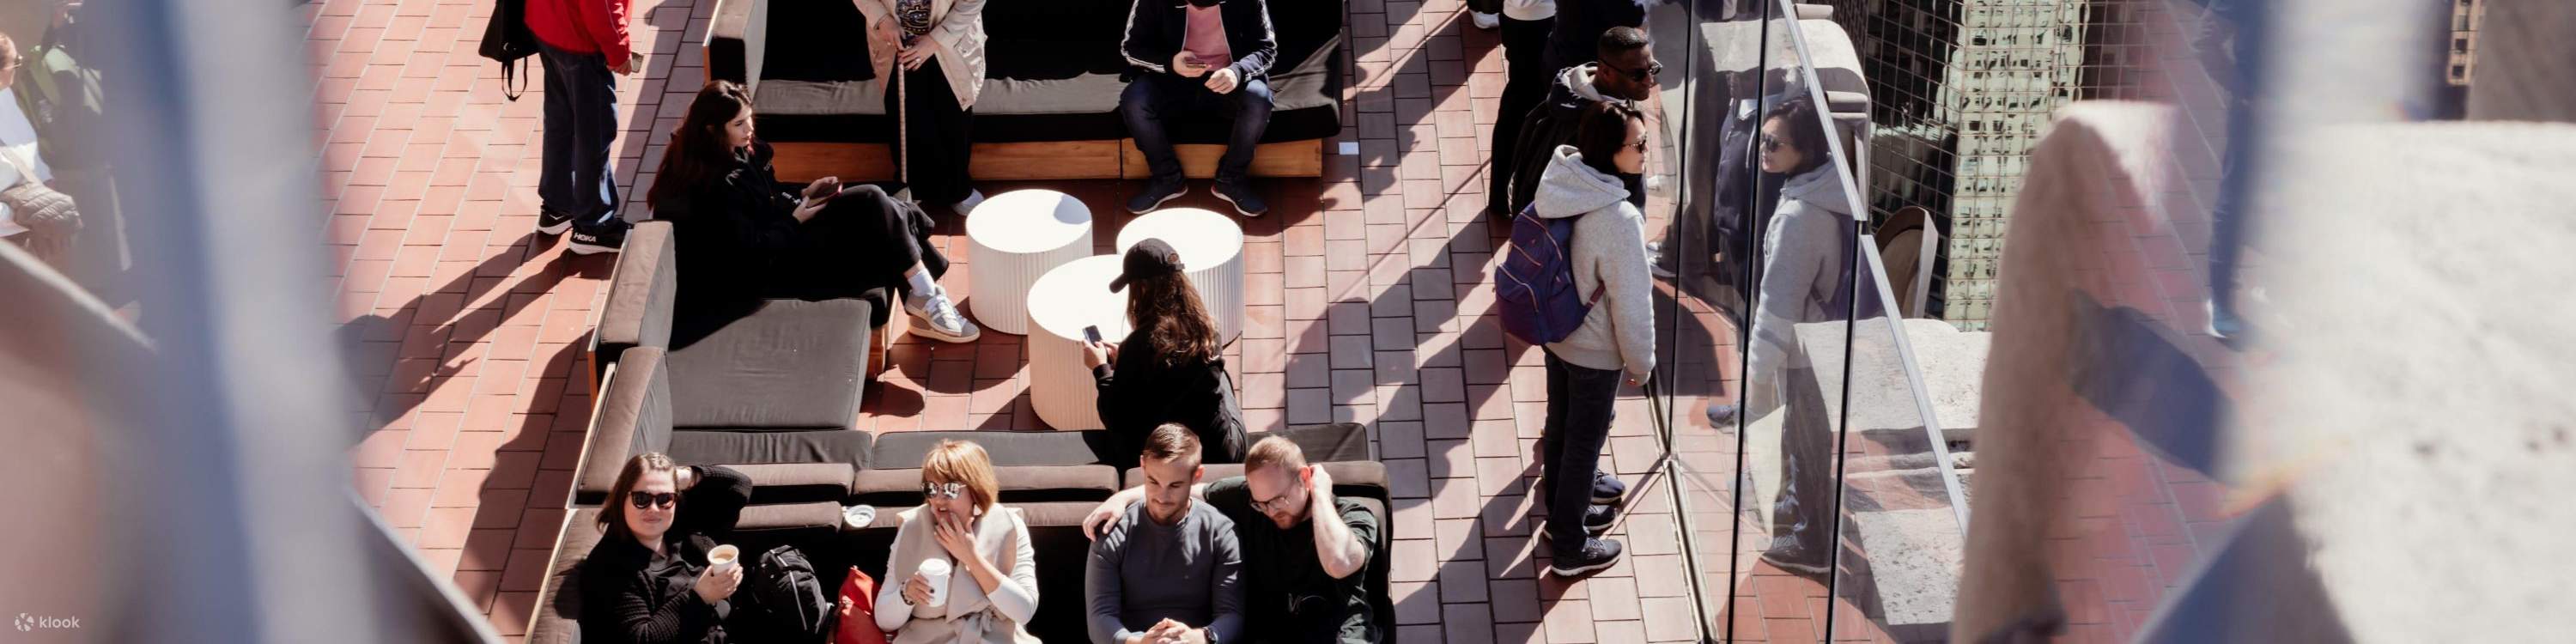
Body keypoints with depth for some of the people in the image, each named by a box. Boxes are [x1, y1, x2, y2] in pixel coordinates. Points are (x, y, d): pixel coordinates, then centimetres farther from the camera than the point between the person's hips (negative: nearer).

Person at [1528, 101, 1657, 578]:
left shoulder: (1561, 182, -12)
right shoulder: (1619, 219, -34)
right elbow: (1631, 300, -24)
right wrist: (1641, 361, -8)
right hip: (1596, 351, -7)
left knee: (1560, 427, 25)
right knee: (1584, 443, 11)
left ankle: (1562, 514, 47)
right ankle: (1571, 548, 28)